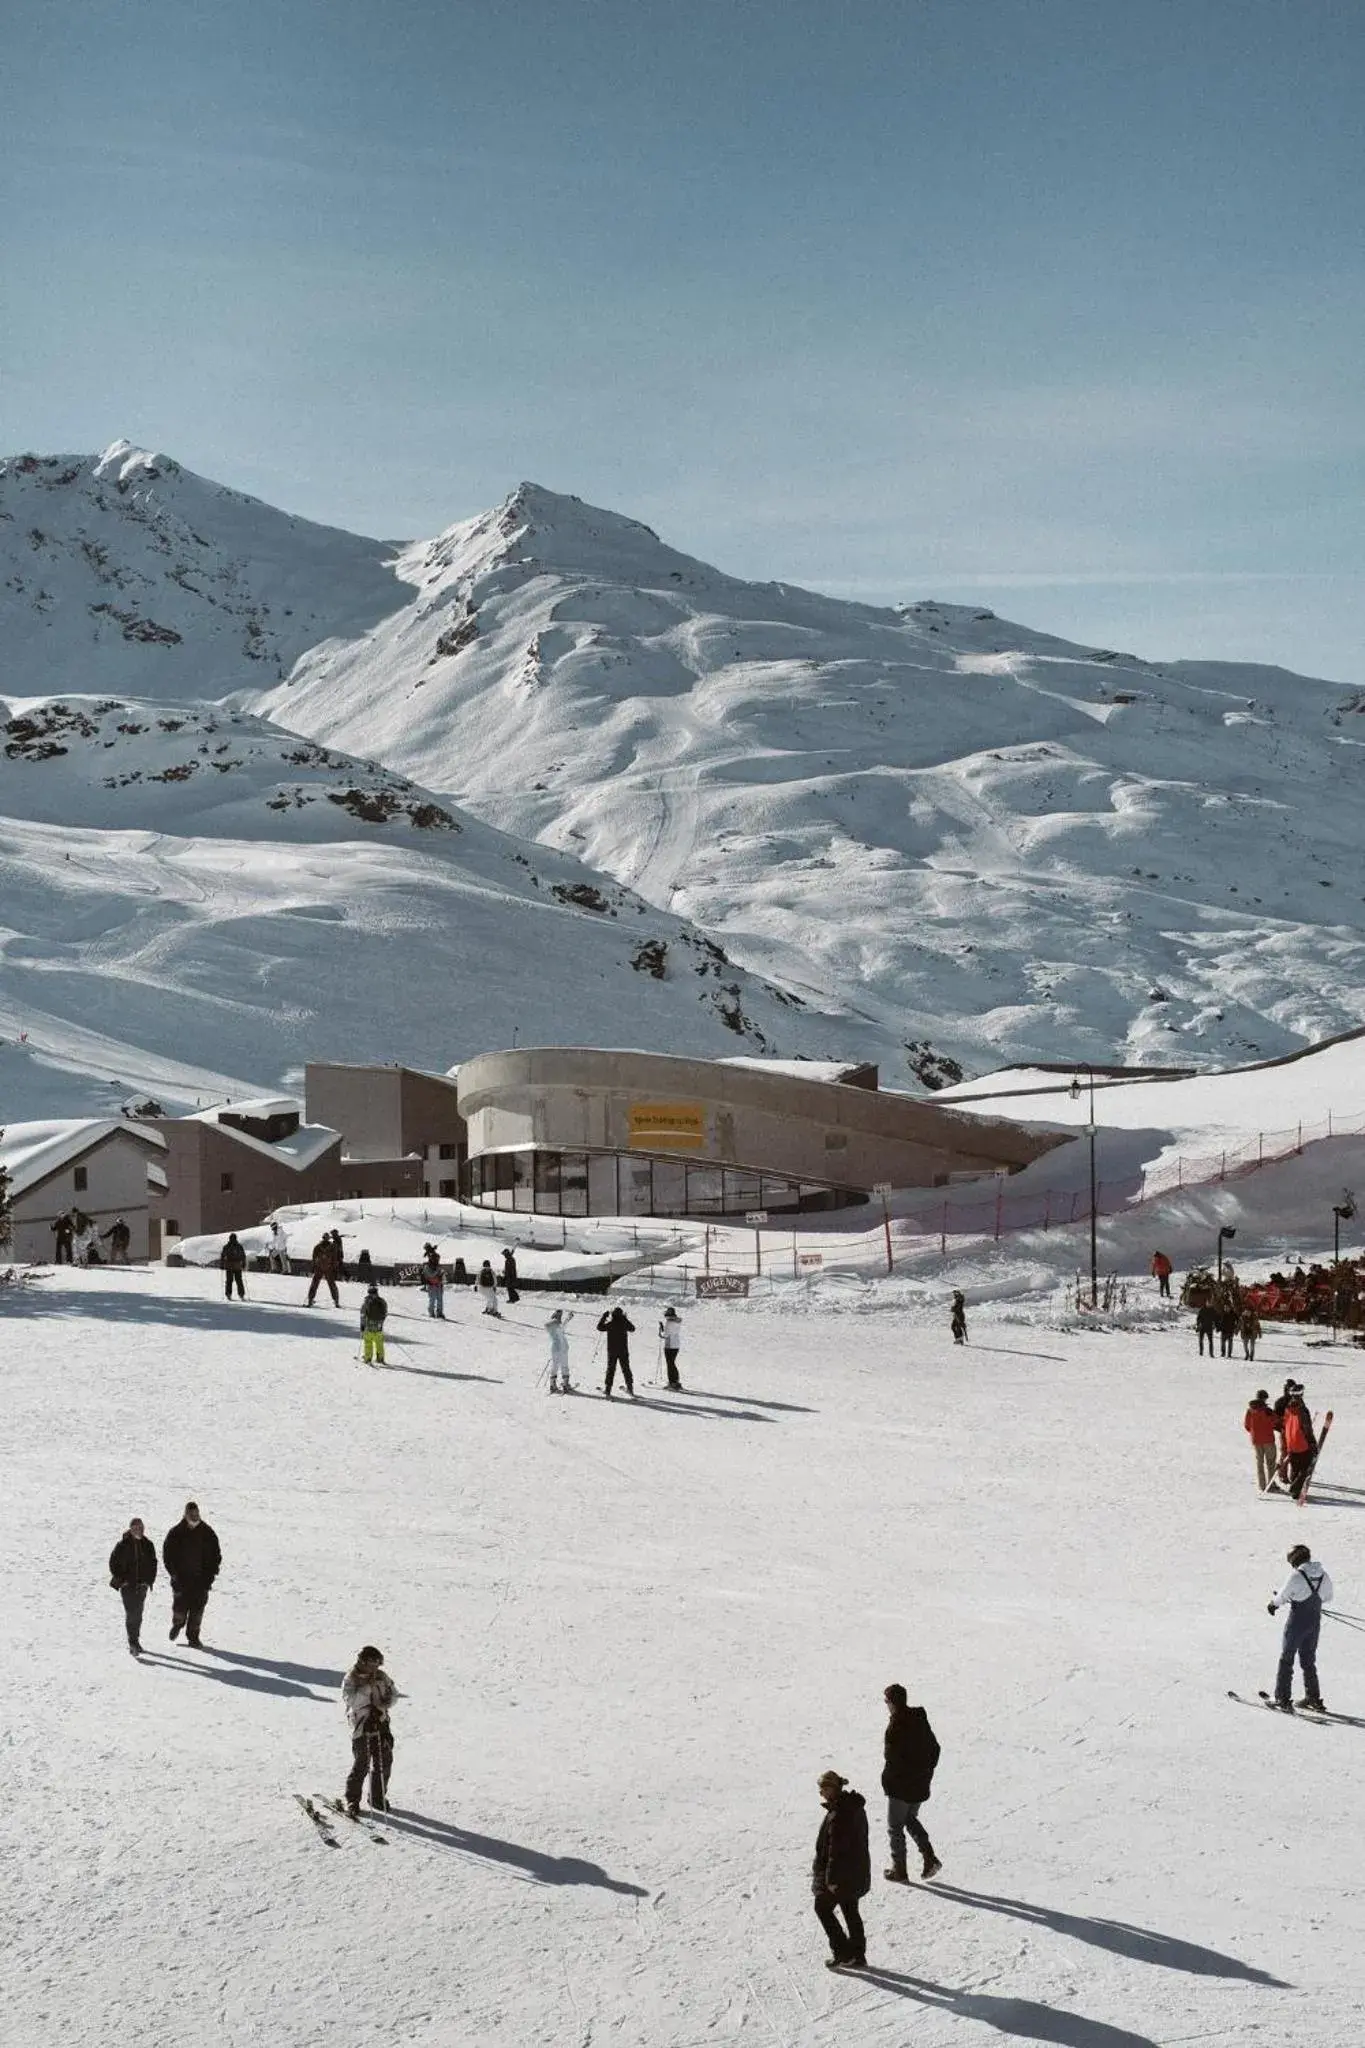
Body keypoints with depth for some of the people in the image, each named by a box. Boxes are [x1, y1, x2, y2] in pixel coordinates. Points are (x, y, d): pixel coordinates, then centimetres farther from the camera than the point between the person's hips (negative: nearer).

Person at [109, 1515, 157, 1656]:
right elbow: (113, 1563, -1)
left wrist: (149, 1580, 2)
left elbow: (153, 1564, 12)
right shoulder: (122, 1545, -7)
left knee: (138, 1613, 12)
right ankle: (133, 1642, -15)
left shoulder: (148, 1545, 4)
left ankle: (134, 1640, 27)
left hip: (142, 1585, 4)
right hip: (127, 1585, -4)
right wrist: (121, 1579, -7)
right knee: (131, 1613, -13)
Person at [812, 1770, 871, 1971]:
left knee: (823, 1908, 6)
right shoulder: (855, 1807, 5)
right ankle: (857, 1956, 24)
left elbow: (836, 1849, -24)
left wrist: (831, 1879, -19)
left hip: (841, 1874, -9)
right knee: (851, 1911, 18)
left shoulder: (838, 1815, -26)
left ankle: (843, 1953, 6)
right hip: (857, 1871, 9)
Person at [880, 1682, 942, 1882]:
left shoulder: (895, 1726, -21)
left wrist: (886, 1781, -10)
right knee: (910, 1820, 26)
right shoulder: (920, 1720, 2)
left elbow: (892, 1759, -23)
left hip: (901, 1787, -7)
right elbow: (935, 1748, 11)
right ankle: (930, 1858, 13)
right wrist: (927, 1772, 18)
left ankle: (899, 1871, 16)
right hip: (921, 1785, 7)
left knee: (895, 1828, 10)